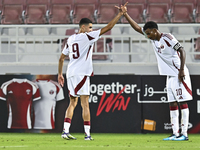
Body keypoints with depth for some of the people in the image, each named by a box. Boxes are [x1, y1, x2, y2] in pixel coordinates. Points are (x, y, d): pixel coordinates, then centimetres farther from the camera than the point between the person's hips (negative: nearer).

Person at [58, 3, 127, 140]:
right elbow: (108, 28, -7)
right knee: (85, 104, -5)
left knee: (73, 103, 13)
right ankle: (87, 134, -8)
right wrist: (120, 15, -2)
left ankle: (66, 131, 5)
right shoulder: (87, 37, -5)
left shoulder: (70, 39, 15)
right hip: (81, 74, -7)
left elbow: (61, 58, 20)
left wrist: (60, 74, 29)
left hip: (71, 74, 7)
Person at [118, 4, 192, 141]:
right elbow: (137, 28, 17)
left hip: (178, 75, -9)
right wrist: (126, 15, 12)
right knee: (172, 104, 6)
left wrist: (182, 70, -24)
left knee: (182, 102, -8)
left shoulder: (167, 38, -14)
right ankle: (175, 134, 7)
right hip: (170, 76, 9)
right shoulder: (153, 38, 10)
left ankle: (184, 133, -10)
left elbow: (181, 51, -18)